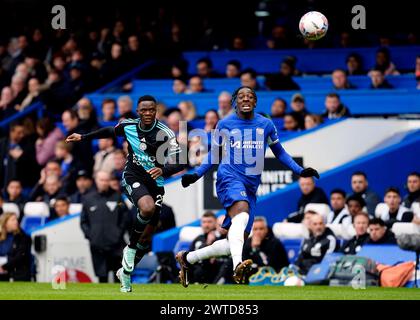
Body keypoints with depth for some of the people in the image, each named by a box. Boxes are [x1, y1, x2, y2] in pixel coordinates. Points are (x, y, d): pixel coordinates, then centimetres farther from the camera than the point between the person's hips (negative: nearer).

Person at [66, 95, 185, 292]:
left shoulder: (166, 134, -15)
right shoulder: (128, 126, -5)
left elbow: (179, 163, -21)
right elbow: (110, 131, 17)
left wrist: (163, 170, -41)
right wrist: (83, 137, 22)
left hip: (155, 183, 1)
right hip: (132, 177, -1)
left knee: (147, 237, 4)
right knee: (147, 207, -35)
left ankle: (126, 272, 27)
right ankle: (131, 248, -14)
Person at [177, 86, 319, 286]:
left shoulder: (266, 125, 11)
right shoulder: (224, 125, 6)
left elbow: (279, 153, 22)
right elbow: (213, 155, 16)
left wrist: (300, 171, 11)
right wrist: (195, 175, 5)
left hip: (251, 186, 5)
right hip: (230, 177, -5)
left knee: (236, 240, 3)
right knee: (242, 211, -37)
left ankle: (187, 258, 21)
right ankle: (237, 265, -55)